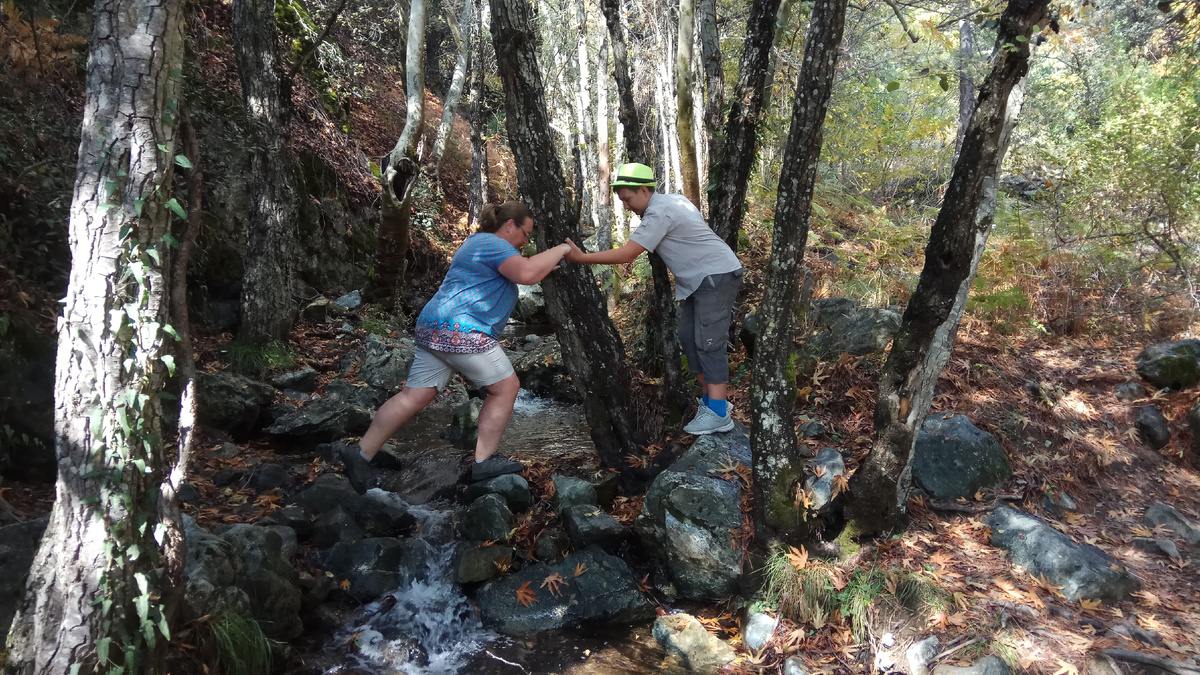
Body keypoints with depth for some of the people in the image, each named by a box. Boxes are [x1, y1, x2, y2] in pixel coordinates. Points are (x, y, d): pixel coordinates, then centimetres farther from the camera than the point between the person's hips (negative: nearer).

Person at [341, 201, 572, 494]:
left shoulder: (479, 242, 24)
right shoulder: (494, 244, -8)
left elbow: (507, 276, 36)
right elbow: (526, 274, -23)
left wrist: (540, 267, 26)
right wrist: (558, 250, -10)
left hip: (435, 328, 10)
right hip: (460, 330, -10)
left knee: (414, 396, 7)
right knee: (506, 387, 2)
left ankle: (361, 454, 6)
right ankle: (484, 460, 6)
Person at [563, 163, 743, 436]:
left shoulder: (659, 213, -21)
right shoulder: (672, 200, 9)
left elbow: (626, 254, -26)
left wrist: (581, 257, -23)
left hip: (717, 276, -10)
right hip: (697, 279, 10)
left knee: (708, 342, -13)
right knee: (690, 338, 8)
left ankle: (719, 414, -13)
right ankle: (710, 400, 14)